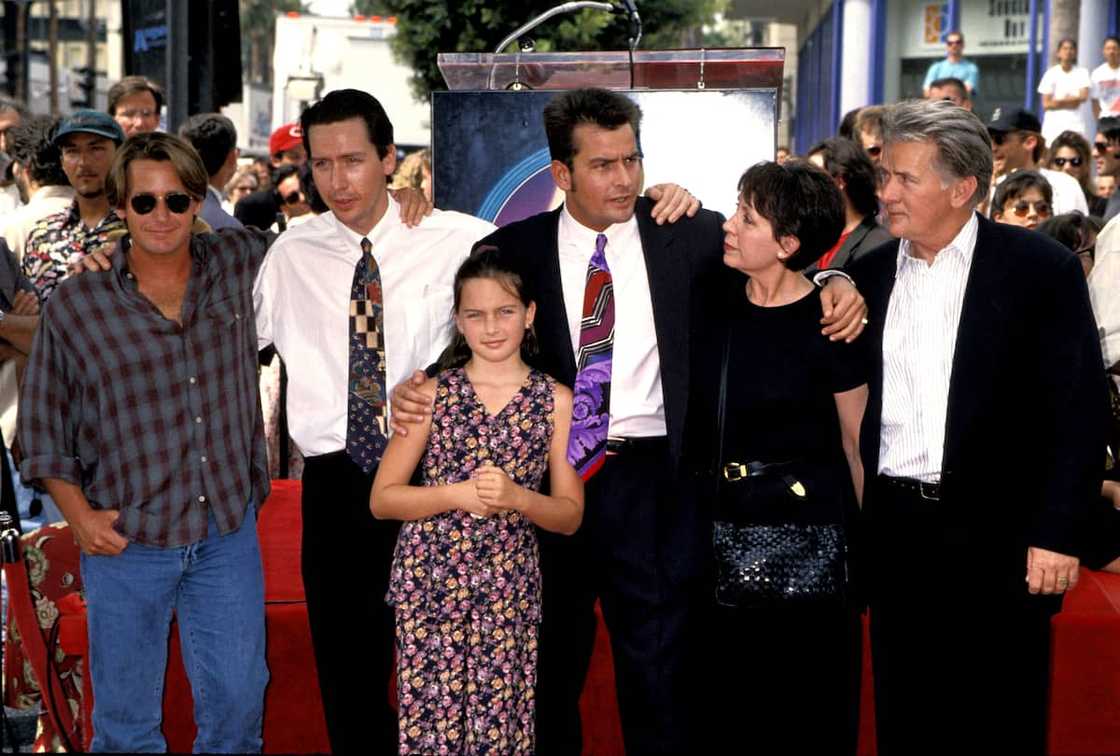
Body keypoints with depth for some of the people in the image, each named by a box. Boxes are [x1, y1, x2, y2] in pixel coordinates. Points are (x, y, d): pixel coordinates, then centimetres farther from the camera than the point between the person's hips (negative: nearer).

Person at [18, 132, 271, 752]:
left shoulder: (240, 263, -1)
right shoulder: (76, 304, -6)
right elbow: (42, 426, 3)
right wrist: (78, 513, -8)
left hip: (228, 532, 2)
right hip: (125, 540, -2)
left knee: (237, 702, 13)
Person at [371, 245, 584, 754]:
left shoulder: (555, 401, 3)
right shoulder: (432, 392, 2)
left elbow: (570, 516, 4)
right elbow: (381, 499, 1)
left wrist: (516, 497, -15)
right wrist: (458, 494, -13)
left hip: (509, 589, 1)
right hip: (428, 581, 0)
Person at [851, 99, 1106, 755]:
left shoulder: (1042, 269, -6)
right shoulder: (870, 274, 8)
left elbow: (1080, 410, -8)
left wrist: (1059, 534, -13)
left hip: (997, 536, -4)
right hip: (894, 533, 4)